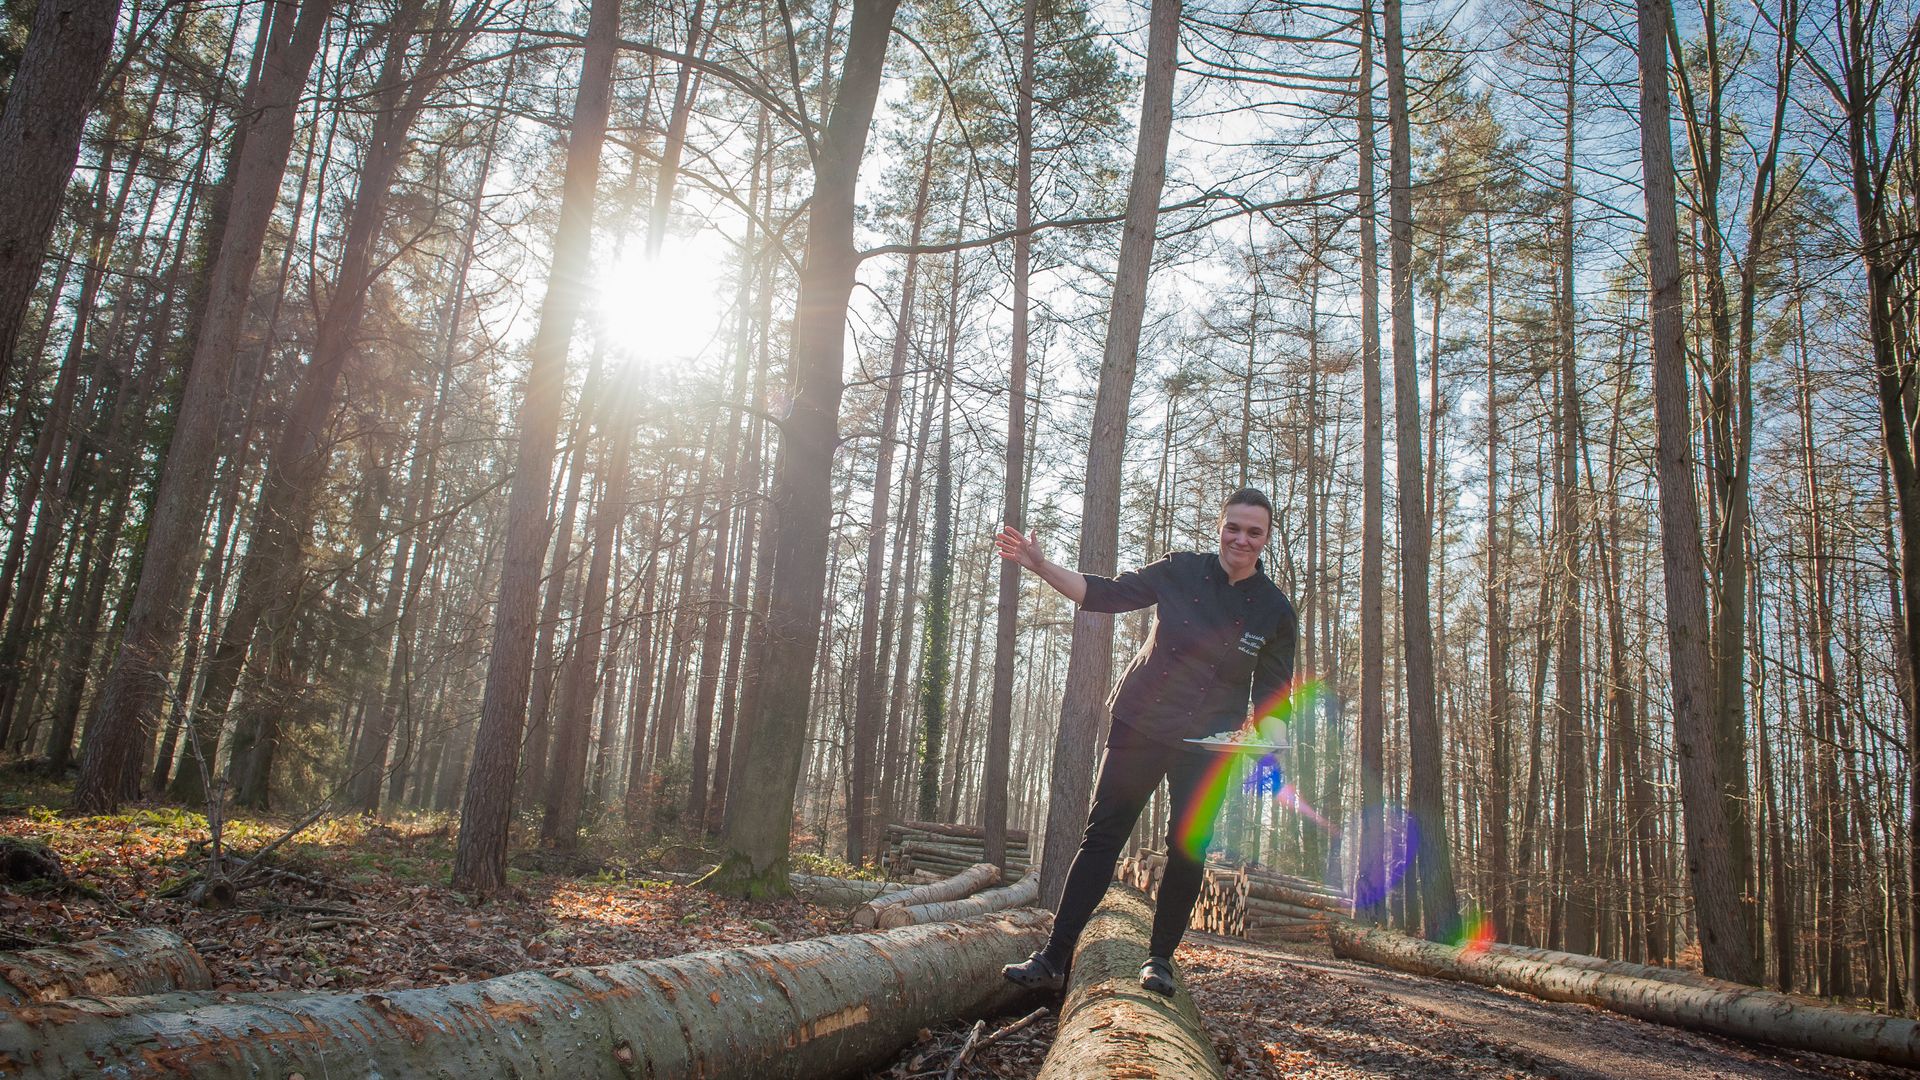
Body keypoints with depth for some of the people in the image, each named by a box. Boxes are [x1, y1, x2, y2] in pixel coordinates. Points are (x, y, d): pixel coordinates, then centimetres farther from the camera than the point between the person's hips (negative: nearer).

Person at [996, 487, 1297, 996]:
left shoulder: (1275, 612, -2)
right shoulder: (1182, 571, -4)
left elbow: (1272, 695, 5)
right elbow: (1106, 593, -1)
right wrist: (1040, 565, -10)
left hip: (1208, 744, 0)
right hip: (1140, 724, 0)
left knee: (1188, 851, -2)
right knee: (1102, 835, -2)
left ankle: (1160, 958, 20)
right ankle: (1053, 959, 1)